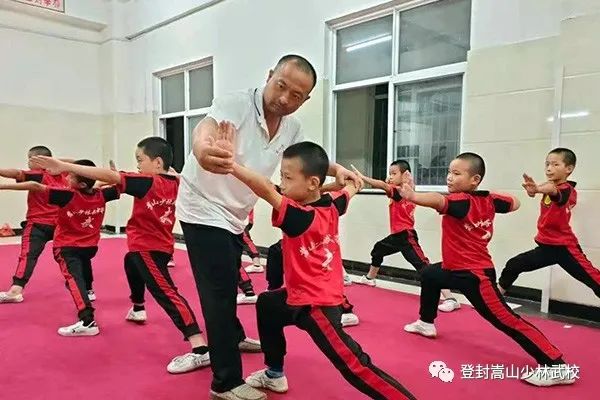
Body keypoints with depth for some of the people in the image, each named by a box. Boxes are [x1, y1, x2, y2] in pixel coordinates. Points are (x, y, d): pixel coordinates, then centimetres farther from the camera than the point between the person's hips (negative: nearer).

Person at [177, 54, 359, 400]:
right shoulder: (236, 104, -24)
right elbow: (205, 129, -44)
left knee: (229, 284, 25)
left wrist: (336, 169, -6)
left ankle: (232, 338, 50)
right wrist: (204, 149, -68)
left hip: (234, 215, 8)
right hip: (204, 210, -7)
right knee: (220, 290, -6)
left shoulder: (292, 128, -2)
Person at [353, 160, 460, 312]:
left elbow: (382, 185, -30)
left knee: (423, 266, -16)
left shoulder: (400, 191, -18)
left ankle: (450, 299, -17)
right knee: (377, 249, 29)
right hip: (397, 235, 11)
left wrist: (361, 177, -31)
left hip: (406, 235, -11)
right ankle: (370, 278, 53)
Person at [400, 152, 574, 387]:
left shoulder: (462, 201, -24)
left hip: (475, 274, -11)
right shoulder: (489, 200, 2)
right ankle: (426, 323, 45)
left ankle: (556, 366, -4)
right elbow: (514, 203, 19)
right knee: (429, 275, 28)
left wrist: (412, 196, -64)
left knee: (505, 319, -10)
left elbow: (438, 201, -48)